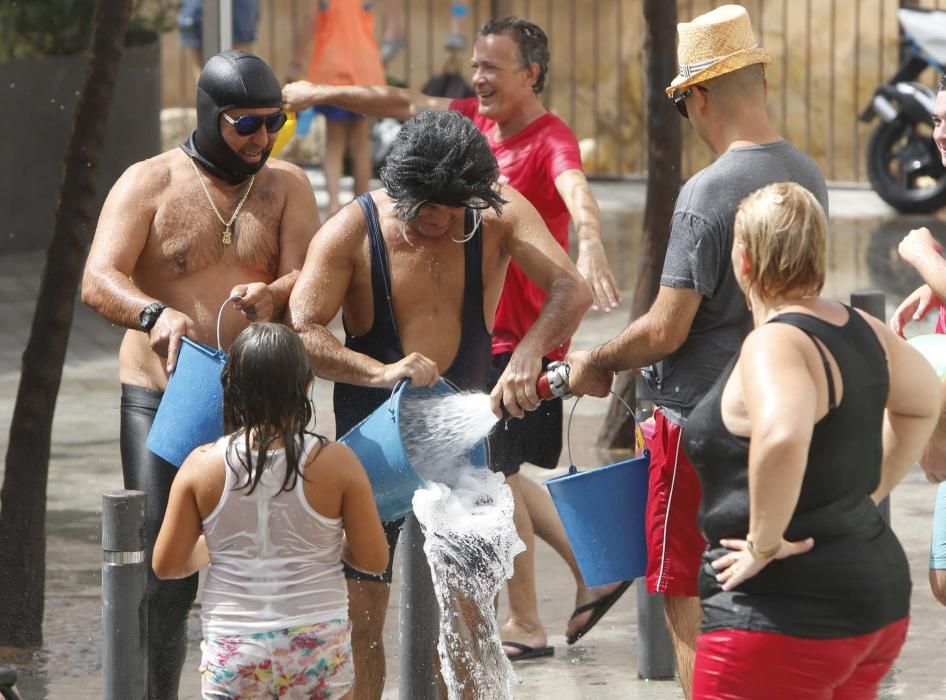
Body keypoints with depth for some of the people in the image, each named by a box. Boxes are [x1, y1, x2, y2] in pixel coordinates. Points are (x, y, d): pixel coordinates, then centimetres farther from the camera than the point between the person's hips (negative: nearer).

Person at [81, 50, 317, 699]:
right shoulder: (148, 183, -2)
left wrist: (272, 295, -28)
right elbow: (98, 280, -14)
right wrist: (154, 313, -35)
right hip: (161, 399, -2)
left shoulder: (286, 185, 6)